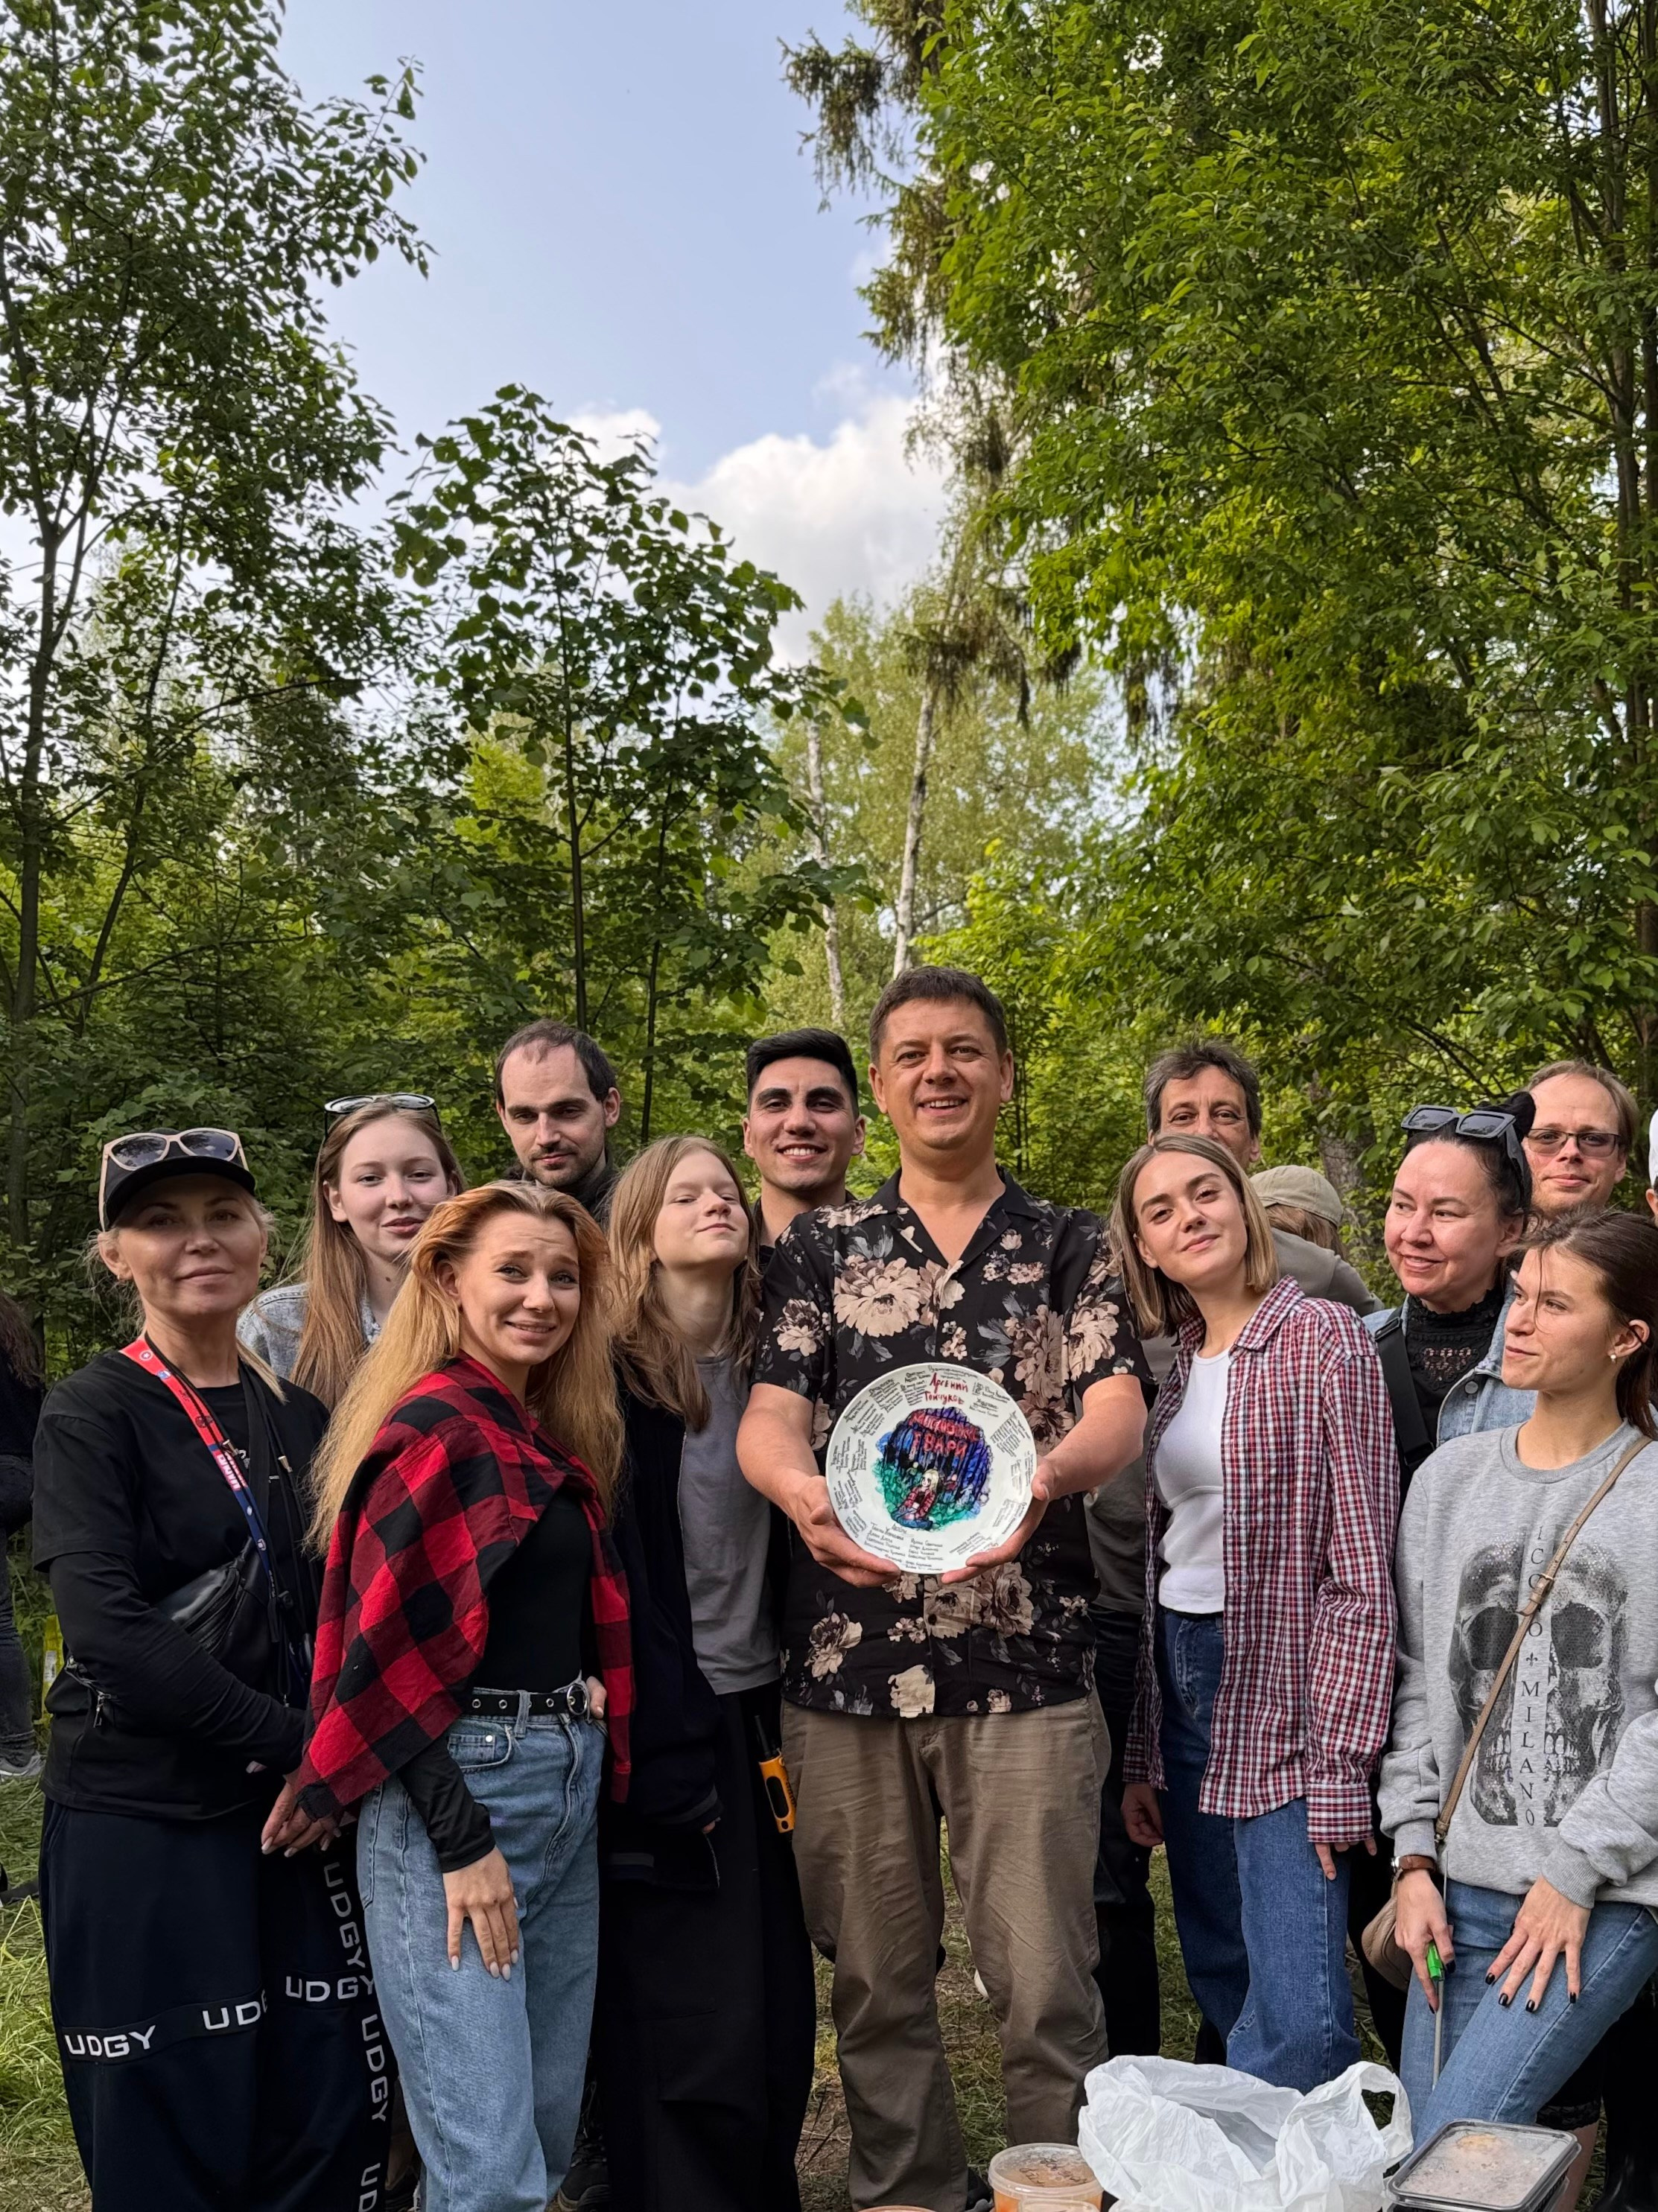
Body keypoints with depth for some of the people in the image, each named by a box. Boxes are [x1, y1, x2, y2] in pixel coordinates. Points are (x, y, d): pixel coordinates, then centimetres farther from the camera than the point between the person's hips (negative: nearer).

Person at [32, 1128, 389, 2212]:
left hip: (298, 1819, 5)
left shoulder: (302, 1419, 9)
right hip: (142, 1826, -4)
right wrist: (290, 1741, -17)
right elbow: (109, 1628, -17)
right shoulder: (92, 1415, -7)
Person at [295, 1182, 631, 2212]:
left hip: (568, 1785, 9)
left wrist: (585, 1730, 9)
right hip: (450, 1789, -9)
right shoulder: (433, 1429, -13)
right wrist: (463, 1839, -16)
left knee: (551, 2124, 15)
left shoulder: (553, 1439, 14)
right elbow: (384, 1658, -16)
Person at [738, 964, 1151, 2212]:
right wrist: (802, 1488, -24)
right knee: (877, 1979, 13)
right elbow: (767, 1414, 0)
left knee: (1043, 1979, 1)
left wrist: (1049, 1474, -29)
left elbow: (1119, 1403, -5)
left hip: (1026, 1656, -1)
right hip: (846, 1654, 2)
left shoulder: (1069, 1249, 8)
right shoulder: (821, 1253, 10)